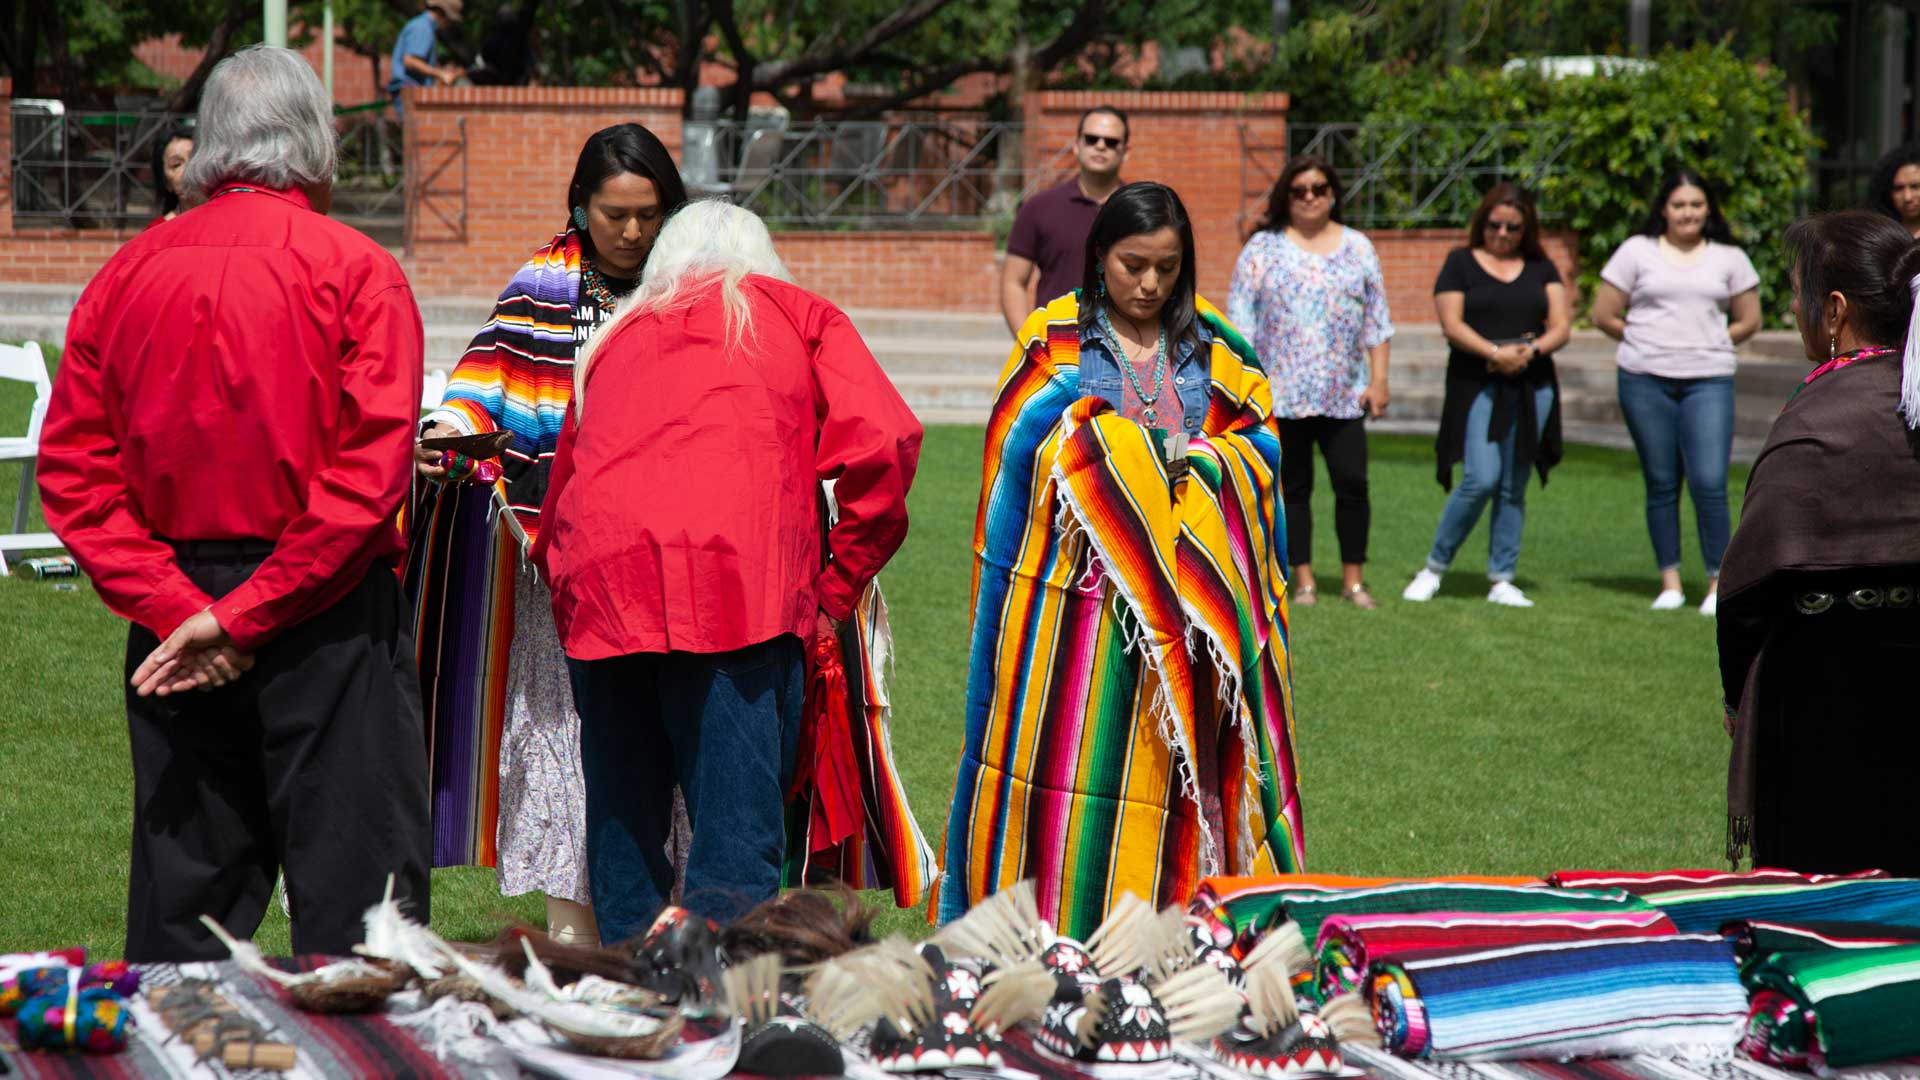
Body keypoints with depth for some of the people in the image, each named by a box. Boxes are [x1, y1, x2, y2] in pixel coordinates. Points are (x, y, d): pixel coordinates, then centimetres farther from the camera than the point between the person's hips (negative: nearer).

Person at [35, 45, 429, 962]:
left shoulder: (126, 276, 5)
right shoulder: (354, 271, -7)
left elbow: (73, 470, 1)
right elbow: (373, 472, -16)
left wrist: (173, 607, -5)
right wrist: (249, 613, -14)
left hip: (175, 609, 4)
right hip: (327, 614, -4)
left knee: (179, 904, 11)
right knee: (354, 896, 0)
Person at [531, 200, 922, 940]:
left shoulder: (613, 339, 31)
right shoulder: (797, 315, 21)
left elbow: (556, 507, 28)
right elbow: (881, 441, 6)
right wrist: (837, 587, 12)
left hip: (599, 583, 3)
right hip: (739, 575, -3)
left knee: (622, 826, 12)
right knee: (738, 830, -6)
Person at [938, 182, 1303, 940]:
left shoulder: (1210, 345, 12)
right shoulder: (1056, 339, 3)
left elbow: (1261, 437, 9)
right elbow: (1020, 450, -6)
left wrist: (1189, 458, -10)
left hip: (1187, 589, 3)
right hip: (1077, 585, -3)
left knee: (1174, 761, 2)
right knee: (1070, 752, -5)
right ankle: (1054, 928, 0)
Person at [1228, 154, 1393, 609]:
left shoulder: (1358, 248, 11)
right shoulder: (1264, 248, 5)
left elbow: (1376, 320, 11)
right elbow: (1240, 316, 3)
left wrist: (1378, 380, 4)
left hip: (1343, 393, 1)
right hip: (1282, 393, -1)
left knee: (1352, 483, -5)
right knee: (1293, 487, 3)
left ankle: (1353, 580, 5)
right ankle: (1304, 580, 10)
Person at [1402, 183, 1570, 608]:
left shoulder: (1541, 268, 14)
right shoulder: (1461, 263, 5)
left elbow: (1561, 326, 7)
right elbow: (1452, 324, -5)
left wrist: (1532, 350, -13)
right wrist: (1494, 353, -19)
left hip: (1532, 389, 4)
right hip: (1477, 387, -4)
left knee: (1513, 487, 4)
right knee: (1480, 480, -14)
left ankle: (1502, 580, 10)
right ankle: (1435, 566, 2)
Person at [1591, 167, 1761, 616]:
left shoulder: (1729, 258, 10)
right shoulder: (1637, 252, 6)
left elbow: (1748, 321, 16)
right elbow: (1604, 314, 8)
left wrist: (1710, 344, 8)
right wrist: (1647, 342, 10)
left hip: (1709, 381, 0)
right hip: (1645, 381, 0)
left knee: (1709, 483, -10)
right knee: (1661, 484, 5)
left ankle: (1718, 583, -1)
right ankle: (1670, 582, 13)